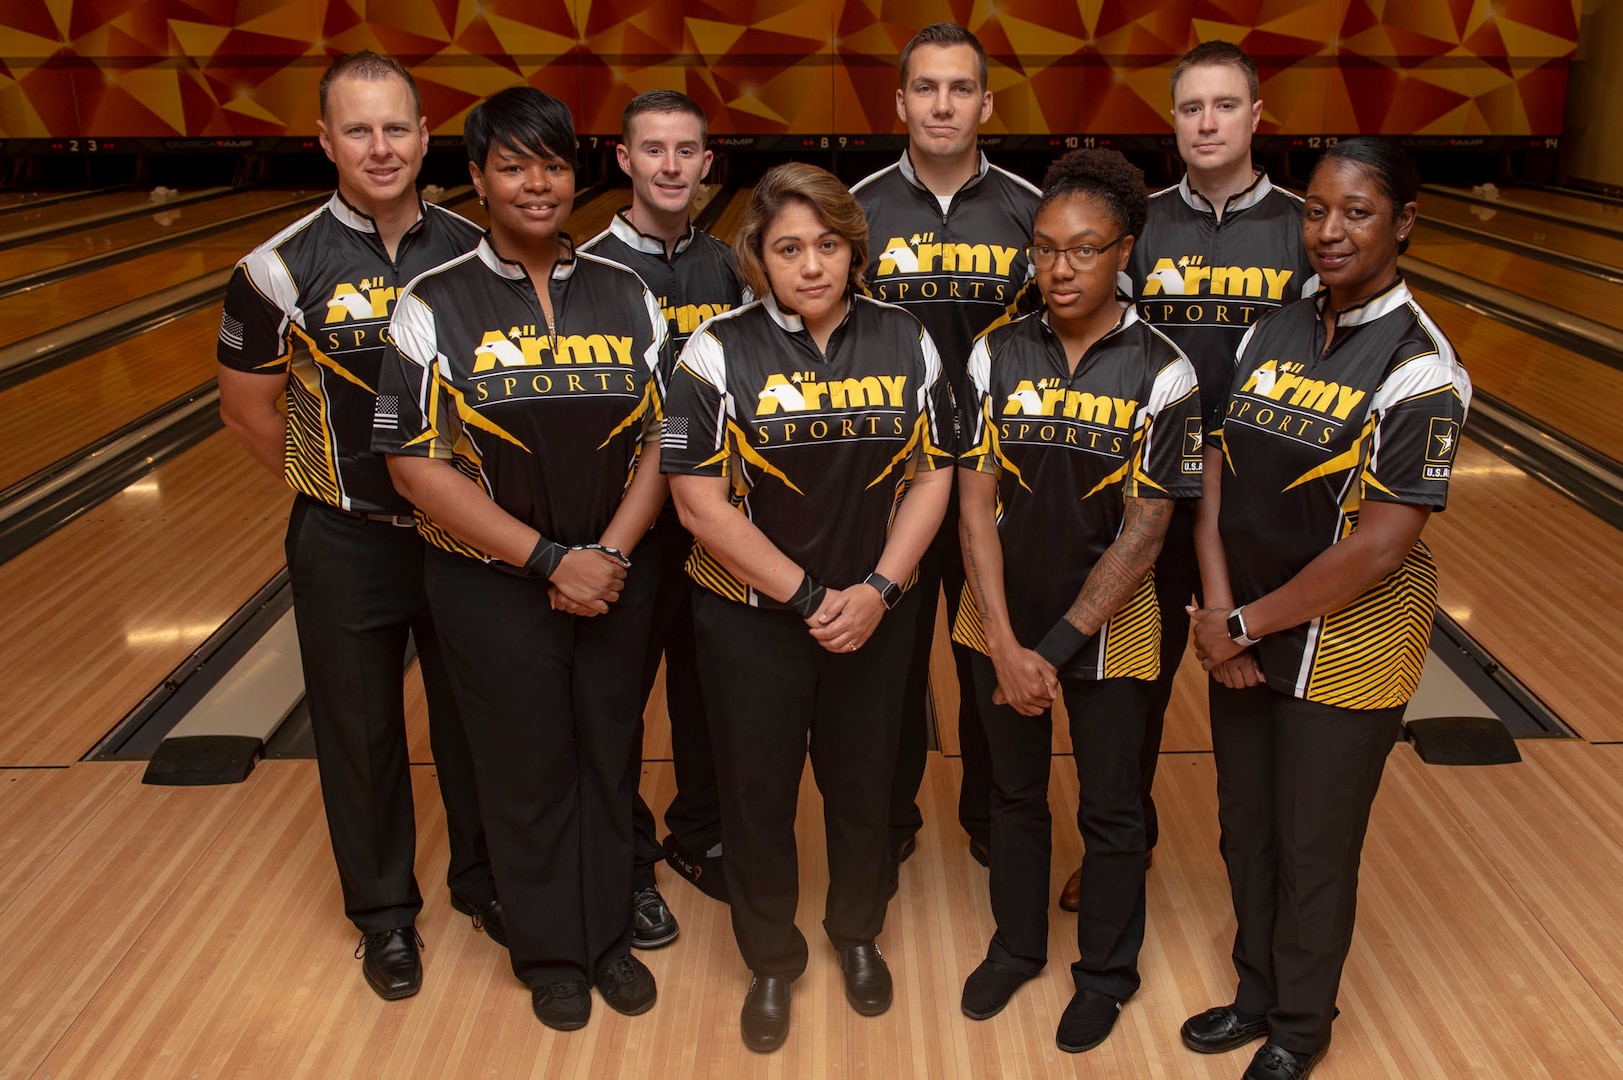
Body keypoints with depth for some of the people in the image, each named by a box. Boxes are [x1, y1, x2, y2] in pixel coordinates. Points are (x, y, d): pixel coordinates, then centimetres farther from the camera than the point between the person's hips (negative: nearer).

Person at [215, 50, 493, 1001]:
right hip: (347, 545, -2)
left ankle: (483, 877, 38)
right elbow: (249, 409, -2)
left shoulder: (474, 252, -4)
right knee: (360, 733, 12)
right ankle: (384, 912, 33)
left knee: (474, 717, 16)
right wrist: (340, 489, 3)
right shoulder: (282, 269, -11)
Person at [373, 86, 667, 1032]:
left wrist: (610, 554, -14)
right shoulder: (435, 307, -8)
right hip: (495, 588, -2)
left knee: (610, 758, 15)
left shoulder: (627, 297, 0)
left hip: (618, 578, 3)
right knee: (527, 772, 11)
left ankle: (610, 935, 37)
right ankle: (550, 953, 34)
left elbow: (661, 442, 1)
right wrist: (549, 559, -17)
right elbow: (418, 463, -12)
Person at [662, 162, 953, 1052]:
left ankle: (857, 934, 44)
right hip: (751, 618, -2)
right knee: (758, 791, 12)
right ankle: (770, 961, 36)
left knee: (861, 781, 17)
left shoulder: (904, 342, -2)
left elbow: (931, 477, 1)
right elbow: (700, 503, -13)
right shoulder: (718, 352, -11)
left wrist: (877, 590, -11)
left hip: (873, 615, 2)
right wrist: (808, 596, -15)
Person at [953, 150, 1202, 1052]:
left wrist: (1057, 647, -17)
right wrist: (1005, 645, -15)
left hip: (1109, 630, -2)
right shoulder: (998, 355, -7)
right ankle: (1017, 944, 44)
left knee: (1112, 812, 15)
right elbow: (976, 502, -9)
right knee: (1015, 792, 21)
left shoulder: (1160, 373, -14)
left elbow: (1143, 532, -15)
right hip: (1004, 624, 2)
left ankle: (1107, 972, 39)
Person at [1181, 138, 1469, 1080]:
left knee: (1313, 853, 12)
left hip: (1345, 653, -6)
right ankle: (1257, 995, 44)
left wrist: (1247, 624, -15)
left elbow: (1378, 549, -22)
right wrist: (1219, 613, -12)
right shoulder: (1273, 332, 1)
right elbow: (1215, 475, -1)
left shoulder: (1419, 370, -18)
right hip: (1243, 639, 6)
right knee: (1247, 830, 20)